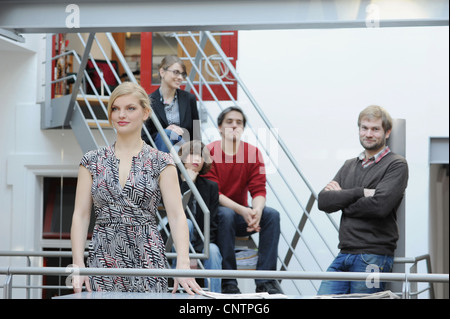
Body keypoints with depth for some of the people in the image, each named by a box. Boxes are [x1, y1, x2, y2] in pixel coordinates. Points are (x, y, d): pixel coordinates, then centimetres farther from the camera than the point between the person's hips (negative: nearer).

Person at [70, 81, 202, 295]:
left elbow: (177, 216, -6)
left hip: (147, 261, -1)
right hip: (103, 261, 1)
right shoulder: (92, 162, 8)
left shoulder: (160, 163, 2)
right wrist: (78, 265, -7)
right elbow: (80, 216, 5)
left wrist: (183, 265, -20)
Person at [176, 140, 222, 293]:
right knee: (186, 223, -31)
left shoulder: (210, 187, 6)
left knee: (213, 250, -31)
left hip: (200, 246, 2)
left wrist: (197, 251, -16)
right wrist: (187, 183, -18)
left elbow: (211, 225, 0)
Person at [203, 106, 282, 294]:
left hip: (241, 214, 4)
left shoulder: (253, 153, 1)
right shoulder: (208, 153, -9)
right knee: (226, 215, -36)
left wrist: (257, 210, -31)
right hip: (213, 214, -4)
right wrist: (242, 210, -32)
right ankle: (228, 282, -32)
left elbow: (259, 190, -6)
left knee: (271, 215, -22)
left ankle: (265, 281, -25)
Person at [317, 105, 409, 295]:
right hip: (343, 255, 6)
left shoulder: (396, 165, -2)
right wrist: (360, 192, -10)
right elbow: (323, 201, 4)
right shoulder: (349, 166, 18)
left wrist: (342, 199, -2)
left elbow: (380, 205, -17)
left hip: (373, 258, -6)